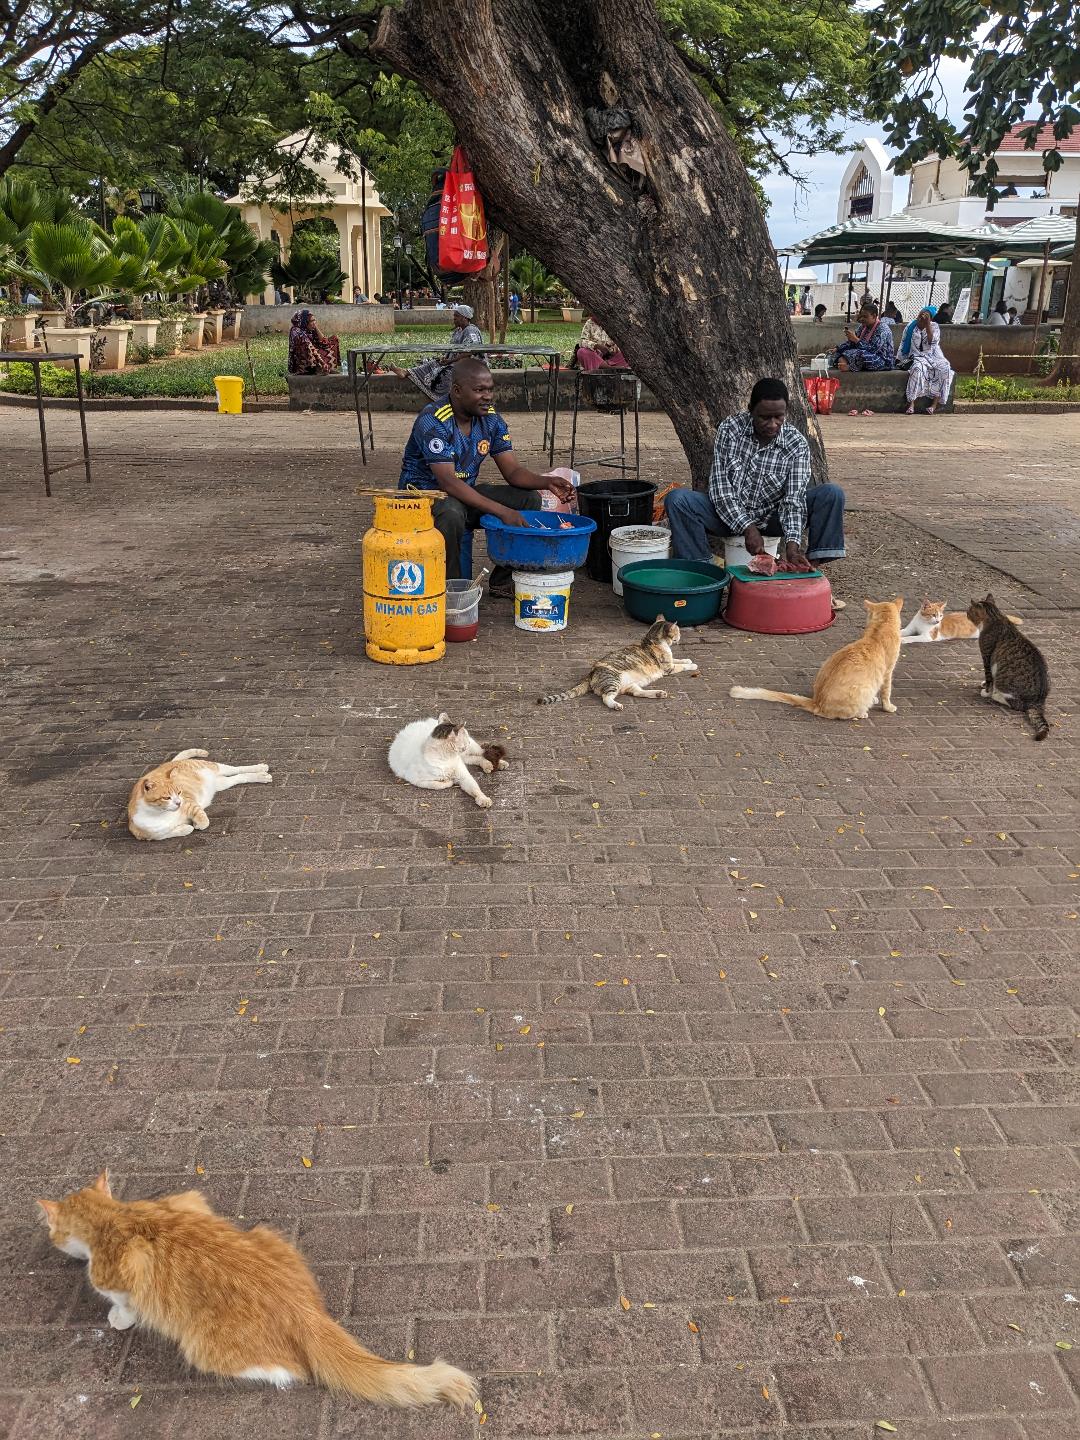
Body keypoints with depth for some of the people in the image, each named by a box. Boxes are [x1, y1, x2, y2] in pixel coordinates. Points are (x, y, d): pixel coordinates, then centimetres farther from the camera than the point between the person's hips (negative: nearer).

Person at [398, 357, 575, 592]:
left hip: (466, 493, 7)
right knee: (451, 513, -41)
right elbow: (448, 483, -32)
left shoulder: (491, 419, -2)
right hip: (423, 495, -7)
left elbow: (513, 471, -3)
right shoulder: (433, 421, -24)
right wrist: (502, 511, -39)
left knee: (529, 499, -9)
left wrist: (547, 482, -24)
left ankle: (502, 581, 0)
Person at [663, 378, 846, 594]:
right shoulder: (729, 430, -13)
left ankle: (813, 570, -20)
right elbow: (720, 487, -16)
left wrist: (792, 544, -37)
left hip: (772, 517, 1)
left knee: (832, 494, -19)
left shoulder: (797, 444, -12)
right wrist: (747, 528, -28)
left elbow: (794, 499, -19)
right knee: (676, 499, -27)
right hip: (730, 516, 0)